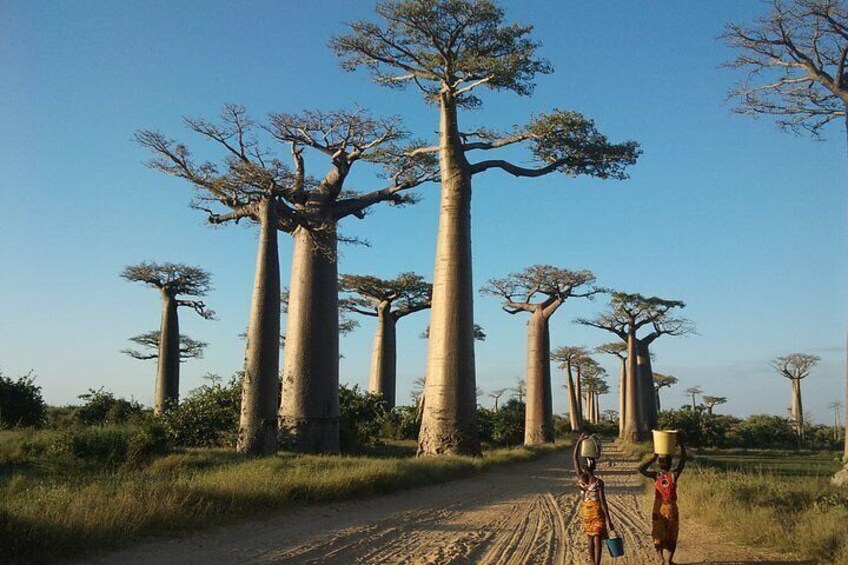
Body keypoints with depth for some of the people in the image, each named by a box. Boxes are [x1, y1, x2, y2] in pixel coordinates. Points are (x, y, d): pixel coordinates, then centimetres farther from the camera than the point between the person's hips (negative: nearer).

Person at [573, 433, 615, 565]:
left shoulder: (580, 477, -10)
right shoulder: (599, 482, -19)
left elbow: (574, 458, -4)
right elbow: (603, 501, -19)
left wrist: (579, 441, -6)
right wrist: (608, 519, -14)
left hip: (586, 510, 4)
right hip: (597, 510, -4)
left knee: (590, 539, 14)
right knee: (598, 539, 0)